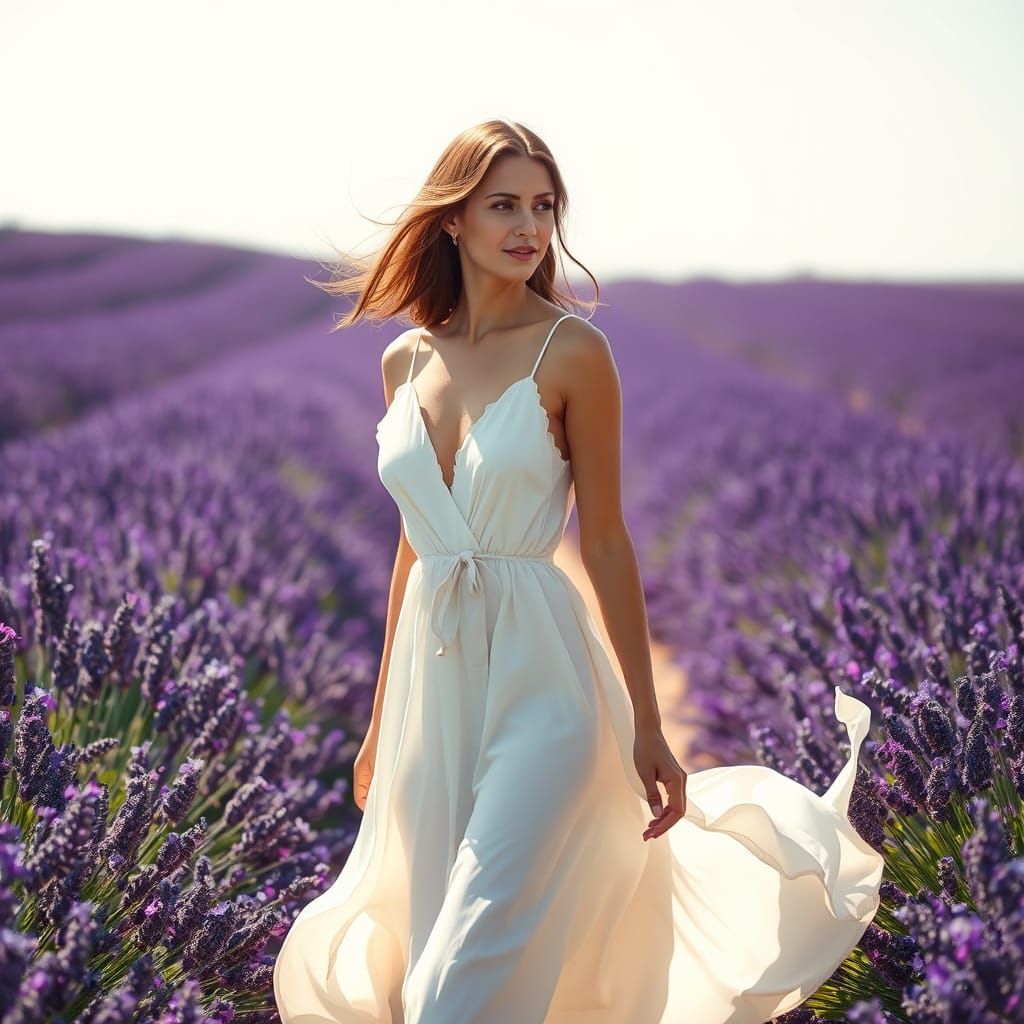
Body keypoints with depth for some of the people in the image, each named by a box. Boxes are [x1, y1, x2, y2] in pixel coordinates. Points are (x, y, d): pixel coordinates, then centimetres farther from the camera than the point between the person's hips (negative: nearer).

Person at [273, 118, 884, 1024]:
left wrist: (648, 732, -5)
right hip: (433, 679, 5)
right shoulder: (406, 360, 8)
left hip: (539, 683, -5)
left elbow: (605, 542, -5)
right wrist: (380, 721, 17)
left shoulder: (572, 352, -6)